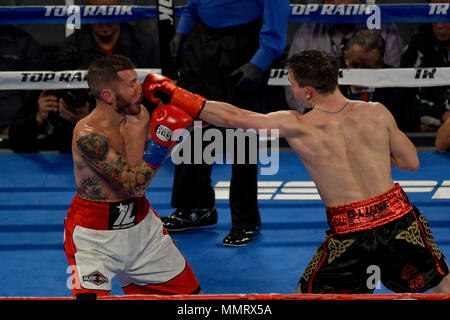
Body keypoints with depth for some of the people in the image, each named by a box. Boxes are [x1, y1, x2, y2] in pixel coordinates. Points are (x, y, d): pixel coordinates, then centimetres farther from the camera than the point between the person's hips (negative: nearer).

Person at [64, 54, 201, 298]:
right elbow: (134, 186, -26)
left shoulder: (139, 114, -3)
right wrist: (161, 144, -34)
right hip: (94, 234, -7)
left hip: (140, 224, 7)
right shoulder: (88, 136, -25)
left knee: (193, 298, 11)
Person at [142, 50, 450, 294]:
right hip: (398, 218, 2)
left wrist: (170, 92, -1)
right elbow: (412, 162, 7)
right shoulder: (376, 112, -4)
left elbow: (230, 117, -8)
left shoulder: (297, 127, -10)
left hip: (350, 234, -2)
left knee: (307, 293, 19)